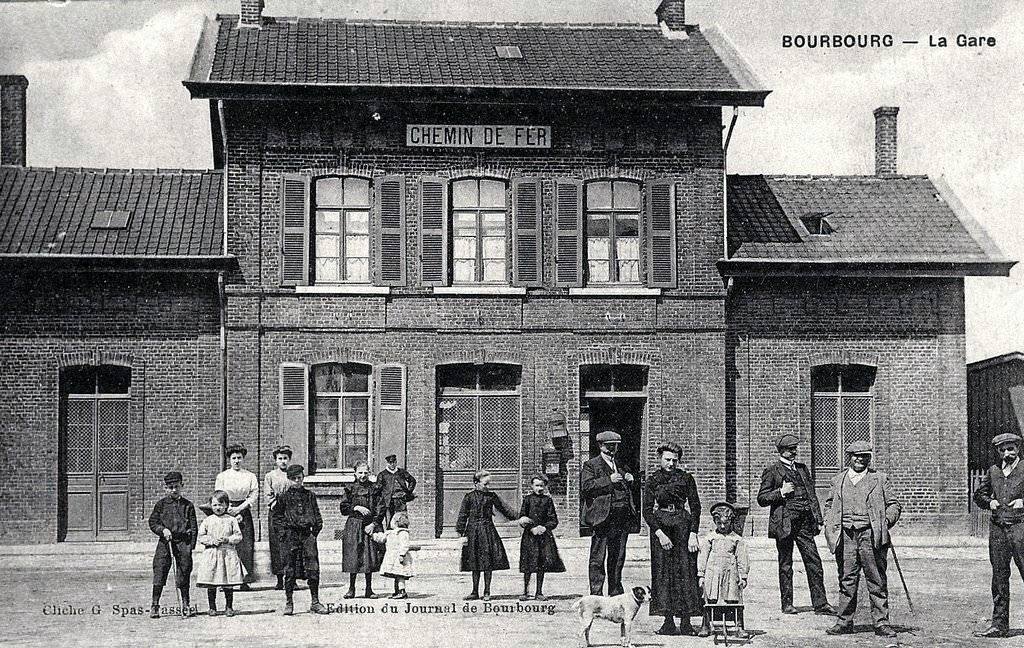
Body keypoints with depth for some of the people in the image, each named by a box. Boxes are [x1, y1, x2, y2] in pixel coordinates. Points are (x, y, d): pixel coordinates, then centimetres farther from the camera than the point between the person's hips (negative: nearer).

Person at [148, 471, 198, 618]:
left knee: (184, 572, 3)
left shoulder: (188, 505, 7)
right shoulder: (161, 504, 6)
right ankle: (155, 605, 3)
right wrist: (163, 530, -11)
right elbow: (152, 522, 7)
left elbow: (193, 527, 7)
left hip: (183, 541, 1)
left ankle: (185, 605, 14)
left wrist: (191, 545, -2)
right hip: (165, 542, -1)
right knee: (159, 571, -5)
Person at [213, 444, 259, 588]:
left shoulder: (250, 476, 10)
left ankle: (245, 579, -4)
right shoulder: (222, 476, 8)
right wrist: (233, 513, -8)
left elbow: (254, 496, 1)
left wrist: (239, 509, -11)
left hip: (244, 511, 1)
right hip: (227, 512, -1)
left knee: (246, 545, -7)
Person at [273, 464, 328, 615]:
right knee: (290, 570, 0)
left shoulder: (310, 496, 12)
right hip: (290, 536, -2)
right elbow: (277, 517, 6)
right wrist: (283, 532, -4)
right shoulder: (283, 497, 5)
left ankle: (315, 602, 5)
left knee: (313, 569, -3)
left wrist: (315, 530, 4)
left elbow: (317, 515, 16)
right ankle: (288, 603, 8)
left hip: (307, 534, 2)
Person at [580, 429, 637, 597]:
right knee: (597, 558, -6)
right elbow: (586, 486, -12)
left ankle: (616, 593, 19)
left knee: (618, 557, 11)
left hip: (622, 517, 6)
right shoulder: (591, 465, 2)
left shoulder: (621, 466, 22)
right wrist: (608, 480, -16)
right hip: (602, 516, -6)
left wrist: (629, 481, 8)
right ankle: (596, 594, -5)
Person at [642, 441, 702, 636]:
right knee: (663, 573, -2)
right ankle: (668, 622, -1)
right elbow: (647, 511, 1)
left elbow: (695, 506, 3)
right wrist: (660, 533, -11)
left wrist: (693, 534, -7)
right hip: (660, 527, 1)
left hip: (683, 526, -1)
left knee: (685, 571, -5)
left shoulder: (686, 478, 4)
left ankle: (686, 623, -4)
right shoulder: (652, 481, 5)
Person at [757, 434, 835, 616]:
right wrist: (781, 492, -14)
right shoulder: (772, 471, 1)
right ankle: (787, 604, 11)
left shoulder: (802, 469, 18)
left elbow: (812, 495, 19)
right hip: (784, 523, -4)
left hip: (805, 522, 4)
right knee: (785, 565, 3)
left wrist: (818, 519, 12)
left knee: (814, 562, -2)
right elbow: (761, 499, -1)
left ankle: (820, 604, 0)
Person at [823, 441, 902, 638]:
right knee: (847, 580, 4)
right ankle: (844, 622, 11)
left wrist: (886, 521, -6)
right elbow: (829, 505, 22)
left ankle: (881, 623, 2)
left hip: (871, 535, -2)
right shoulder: (838, 481, 16)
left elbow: (894, 504, 10)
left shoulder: (879, 479, 10)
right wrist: (830, 526, 6)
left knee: (877, 582, -1)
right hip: (845, 536, 2)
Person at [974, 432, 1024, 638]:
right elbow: (978, 495, 23)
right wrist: (990, 502, 4)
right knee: (999, 577, 7)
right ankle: (999, 624, 12)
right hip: (997, 528, 5)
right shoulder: (993, 470, 14)